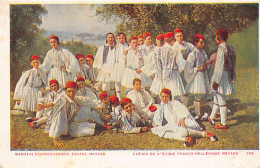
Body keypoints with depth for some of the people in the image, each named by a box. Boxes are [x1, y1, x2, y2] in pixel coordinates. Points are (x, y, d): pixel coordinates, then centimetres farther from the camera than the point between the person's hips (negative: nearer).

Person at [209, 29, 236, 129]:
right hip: (227, 76, 9)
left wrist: (216, 81, -19)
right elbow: (232, 64, 14)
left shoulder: (221, 48, -19)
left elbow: (220, 66, -22)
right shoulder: (230, 48, 8)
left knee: (221, 101, -1)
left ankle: (223, 124, 7)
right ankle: (211, 118, 36)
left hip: (221, 76, -9)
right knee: (216, 98, 22)